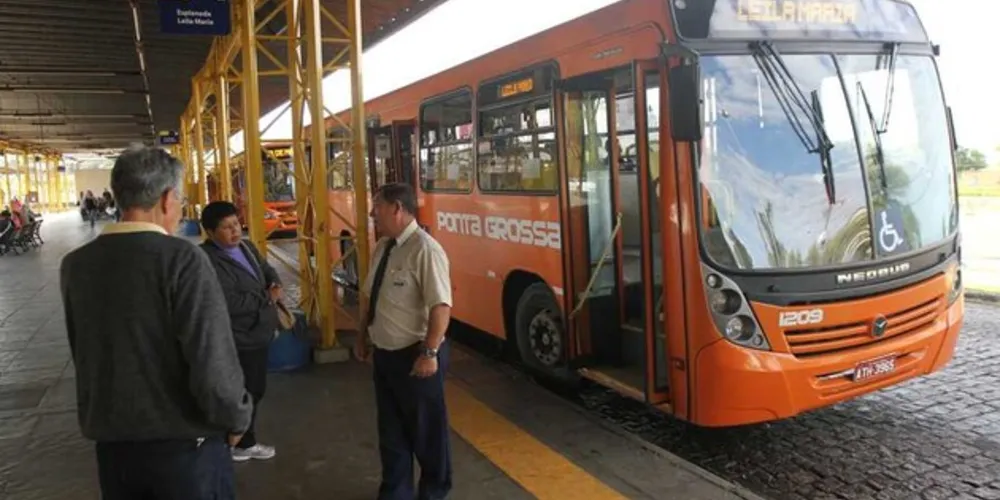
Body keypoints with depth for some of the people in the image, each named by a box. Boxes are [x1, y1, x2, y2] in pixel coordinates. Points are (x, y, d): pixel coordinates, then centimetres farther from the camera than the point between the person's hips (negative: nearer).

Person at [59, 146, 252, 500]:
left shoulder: (74, 265, -2)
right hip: (183, 444, -5)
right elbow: (212, 362, -22)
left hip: (110, 441, 5)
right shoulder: (182, 260, -19)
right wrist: (235, 419, -6)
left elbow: (83, 355, 7)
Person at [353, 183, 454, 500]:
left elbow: (441, 306, -25)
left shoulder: (424, 250, -21)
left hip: (415, 355, -8)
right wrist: (363, 337, 21)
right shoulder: (383, 247, 6)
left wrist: (430, 353, -26)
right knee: (391, 428, 20)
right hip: (385, 353, 8)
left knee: (425, 429, 12)